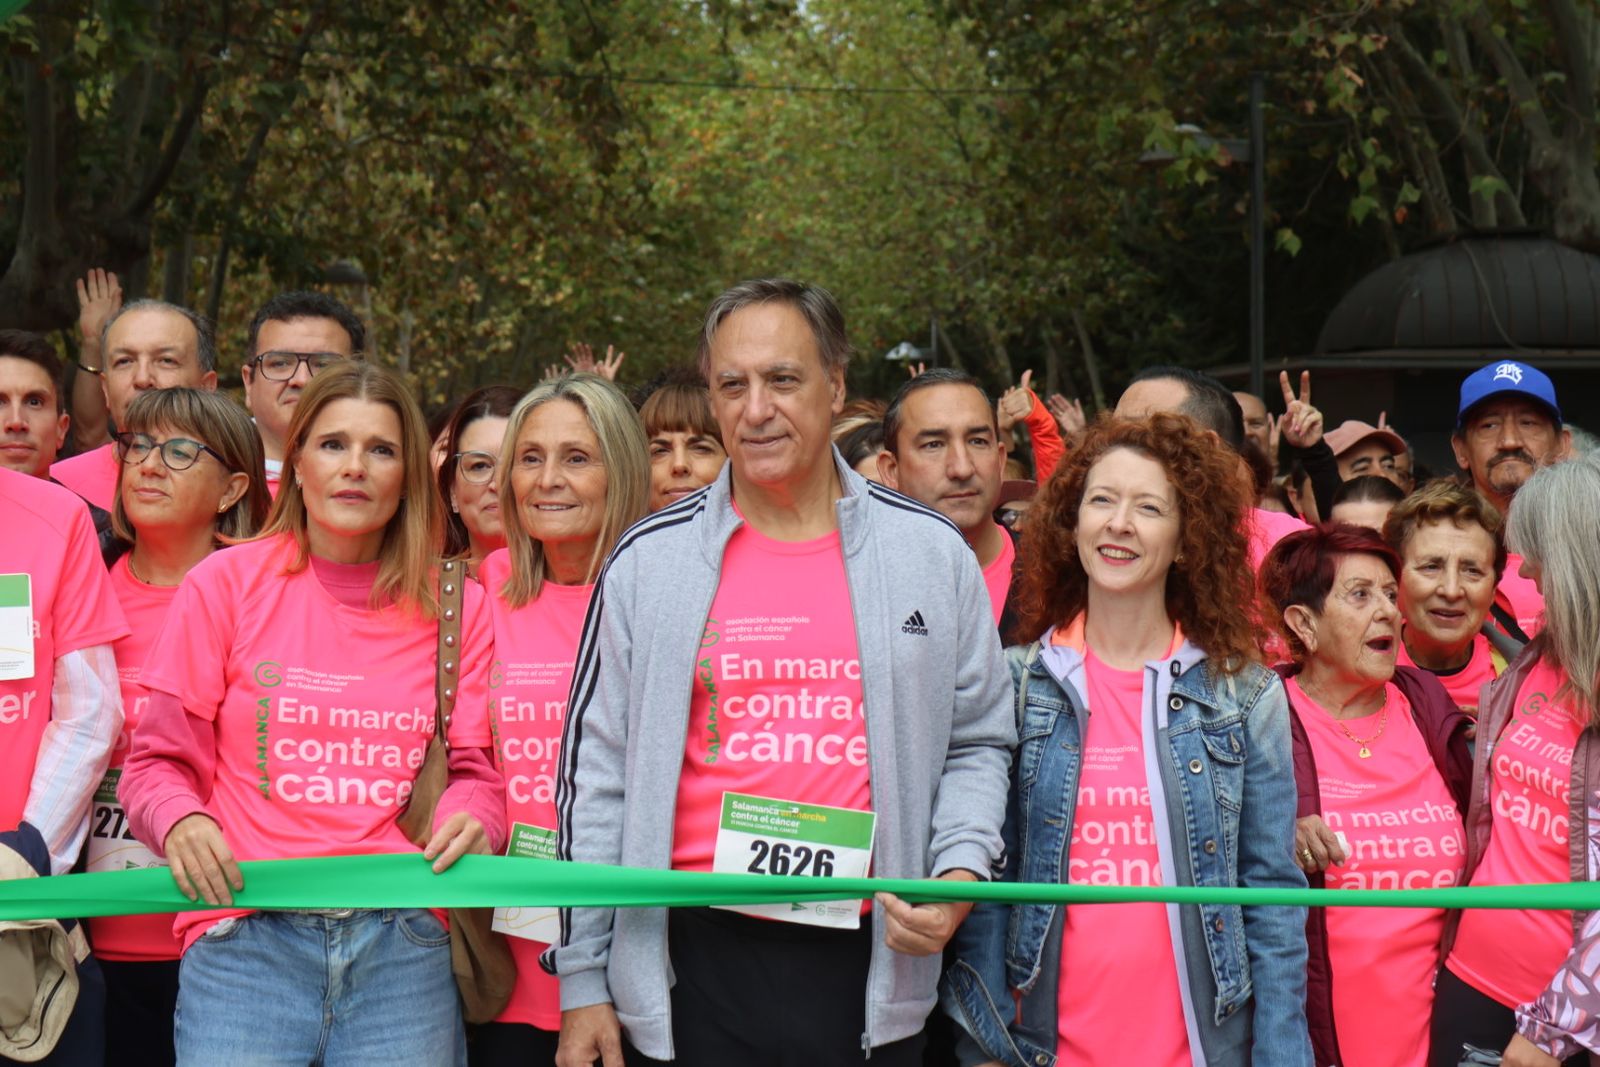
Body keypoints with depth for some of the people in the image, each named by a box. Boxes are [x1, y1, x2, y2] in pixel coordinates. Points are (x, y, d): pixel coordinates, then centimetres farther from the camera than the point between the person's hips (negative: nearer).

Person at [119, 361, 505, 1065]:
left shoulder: (456, 606, 9)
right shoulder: (227, 582, 5)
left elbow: (473, 770, 11)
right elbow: (160, 761, 8)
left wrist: (472, 822, -12)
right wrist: (181, 822, -13)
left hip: (405, 940, 1)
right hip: (245, 937, -1)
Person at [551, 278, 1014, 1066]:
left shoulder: (933, 556, 5)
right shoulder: (649, 560, 3)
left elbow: (977, 743, 12)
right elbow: (596, 769, 5)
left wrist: (961, 870, -6)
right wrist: (582, 979, 2)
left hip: (870, 970, 1)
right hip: (693, 963, 0)